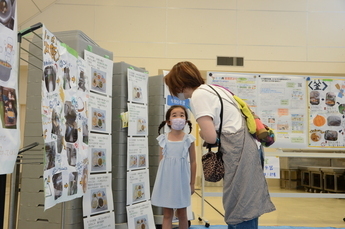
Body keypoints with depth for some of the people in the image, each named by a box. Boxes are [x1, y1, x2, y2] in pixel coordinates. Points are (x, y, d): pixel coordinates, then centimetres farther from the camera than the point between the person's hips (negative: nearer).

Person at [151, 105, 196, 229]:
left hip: (181, 180, -1)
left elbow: (193, 162, 1)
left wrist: (192, 183, 1)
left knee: (182, 213, 12)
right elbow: (161, 161, 6)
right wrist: (159, 181, 7)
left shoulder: (188, 139, -3)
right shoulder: (163, 139, 0)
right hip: (166, 180, 1)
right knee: (167, 214, 7)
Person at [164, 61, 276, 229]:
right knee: (246, 207, 13)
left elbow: (210, 137, -18)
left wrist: (201, 134, 3)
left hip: (237, 151, -10)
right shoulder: (212, 88, 18)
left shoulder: (198, 96, -10)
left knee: (238, 210, -4)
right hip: (245, 145, 10)